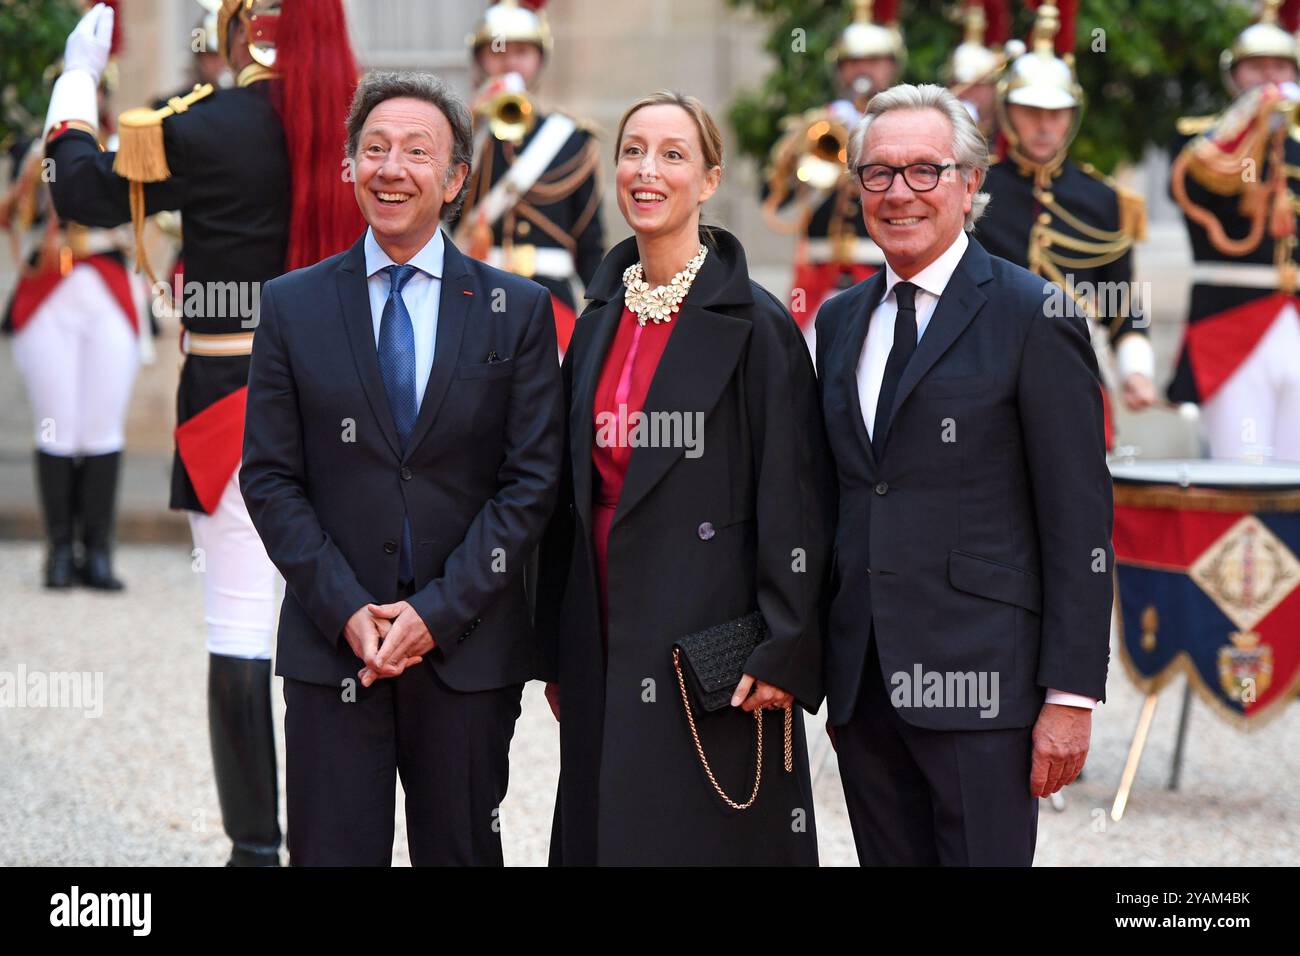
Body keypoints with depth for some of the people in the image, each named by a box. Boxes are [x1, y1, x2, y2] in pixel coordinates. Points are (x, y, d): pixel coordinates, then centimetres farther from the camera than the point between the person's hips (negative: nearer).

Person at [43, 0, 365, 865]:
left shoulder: (213, 127, -12)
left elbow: (87, 192, -3)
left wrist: (78, 80, 10)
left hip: (236, 406, -4)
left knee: (240, 630, 1)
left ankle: (257, 845, 2)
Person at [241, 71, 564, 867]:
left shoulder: (518, 310, 3)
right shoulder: (293, 306, 5)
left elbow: (532, 480, -1)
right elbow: (270, 478, 3)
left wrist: (437, 613, -9)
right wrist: (345, 610, -9)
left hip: (466, 645, 0)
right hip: (331, 647, 0)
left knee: (462, 854, 6)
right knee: (333, 852, 1)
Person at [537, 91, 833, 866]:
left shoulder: (754, 323, -8)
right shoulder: (600, 321, 11)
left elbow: (793, 501, -11)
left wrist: (782, 654, -15)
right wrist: (557, 653, 14)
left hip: (708, 641, -6)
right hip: (606, 641, 6)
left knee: (705, 839, -4)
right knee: (604, 834, 7)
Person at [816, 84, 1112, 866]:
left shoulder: (1033, 318, -4)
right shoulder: (841, 321, 15)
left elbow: (1079, 525, -7)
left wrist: (1071, 694, -12)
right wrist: (829, 670, 15)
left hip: (980, 684, -6)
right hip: (864, 684, 6)